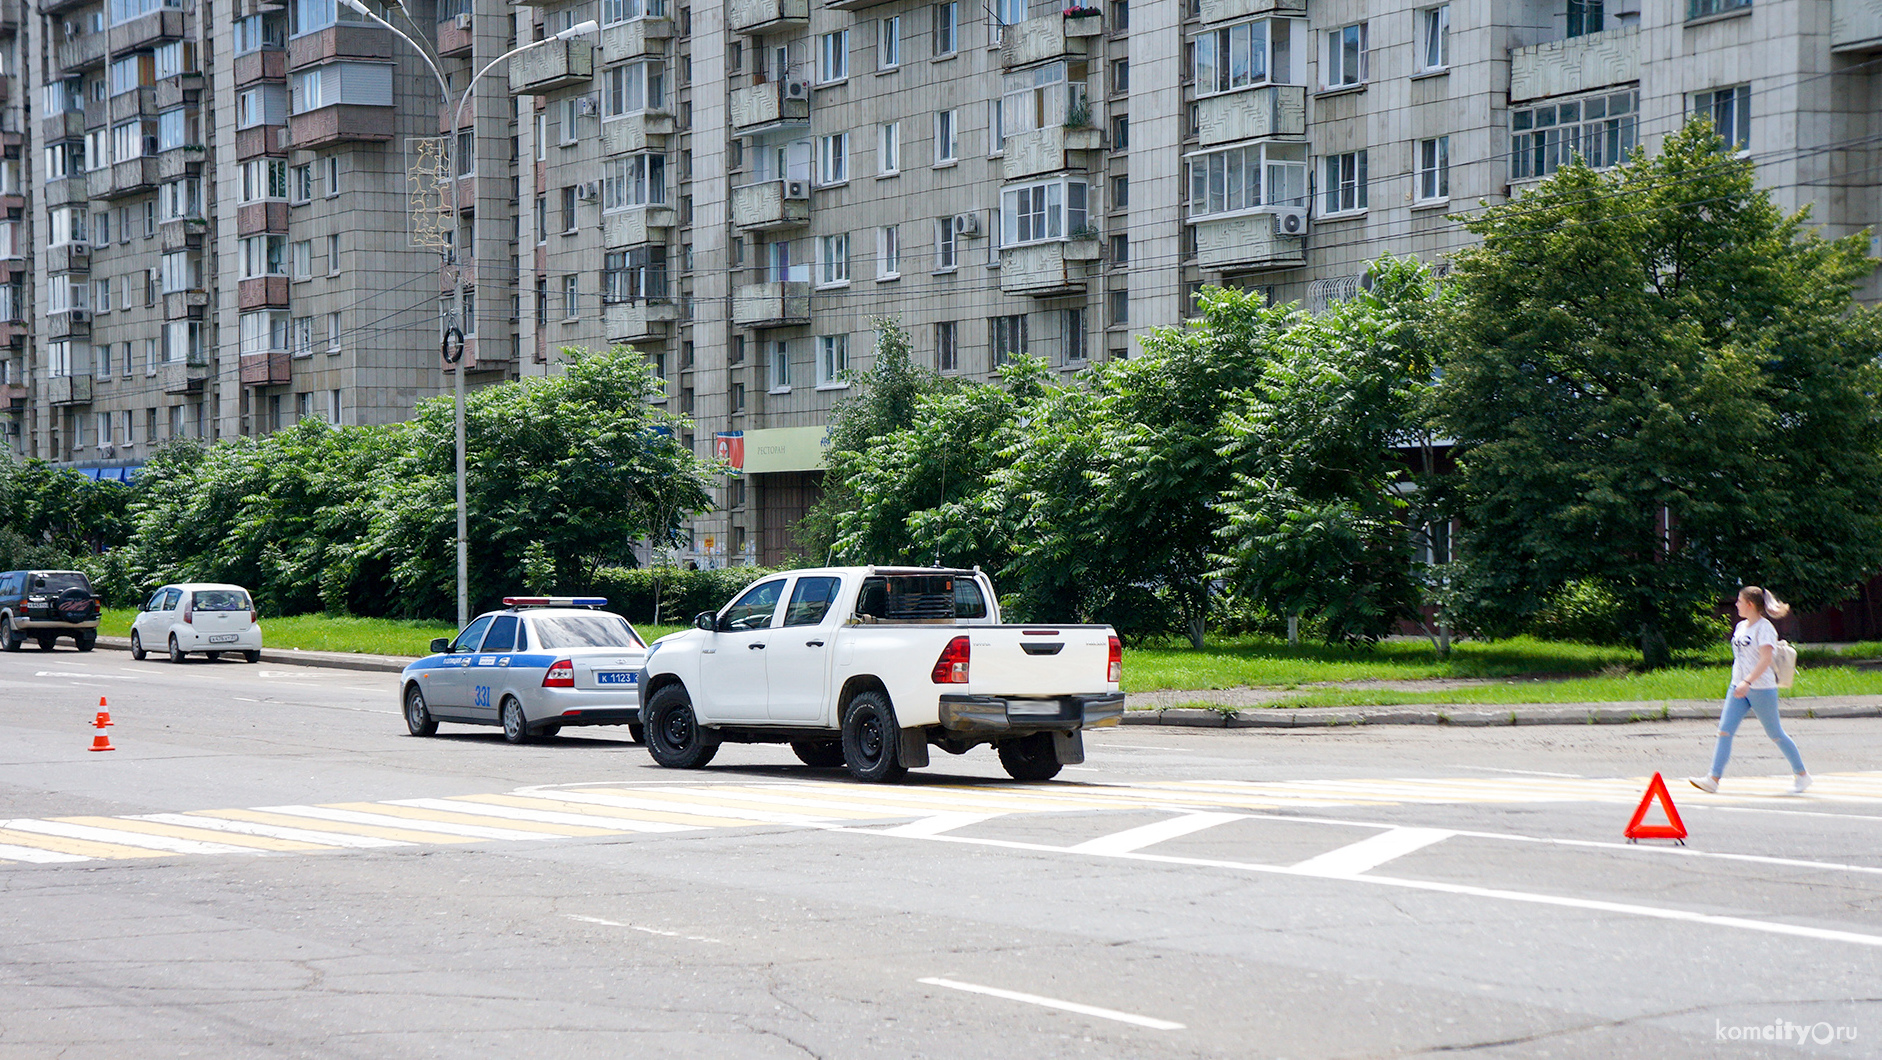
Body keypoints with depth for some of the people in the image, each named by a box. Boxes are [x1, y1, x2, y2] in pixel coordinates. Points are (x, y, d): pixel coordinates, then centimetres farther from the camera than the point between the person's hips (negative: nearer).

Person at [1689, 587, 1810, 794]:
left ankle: (1802, 775, 21)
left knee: (1775, 734, 4)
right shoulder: (1741, 627, 12)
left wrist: (1747, 682, -34)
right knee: (1724, 731, -6)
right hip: (1738, 687, 7)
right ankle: (1713, 779, -11)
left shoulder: (1764, 628, -13)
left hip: (1762, 688, -7)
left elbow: (1765, 659, -24)